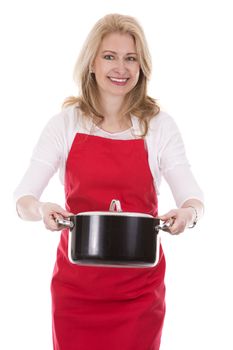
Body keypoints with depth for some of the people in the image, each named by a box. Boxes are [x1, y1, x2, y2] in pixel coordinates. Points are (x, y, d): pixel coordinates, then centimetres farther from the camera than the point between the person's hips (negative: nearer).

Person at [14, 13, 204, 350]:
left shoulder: (160, 125, 0)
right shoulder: (65, 124, 0)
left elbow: (193, 197, -4)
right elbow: (23, 198, -4)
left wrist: (188, 213, -27)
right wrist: (42, 210, -27)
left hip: (139, 288, 0)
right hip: (76, 285, 0)